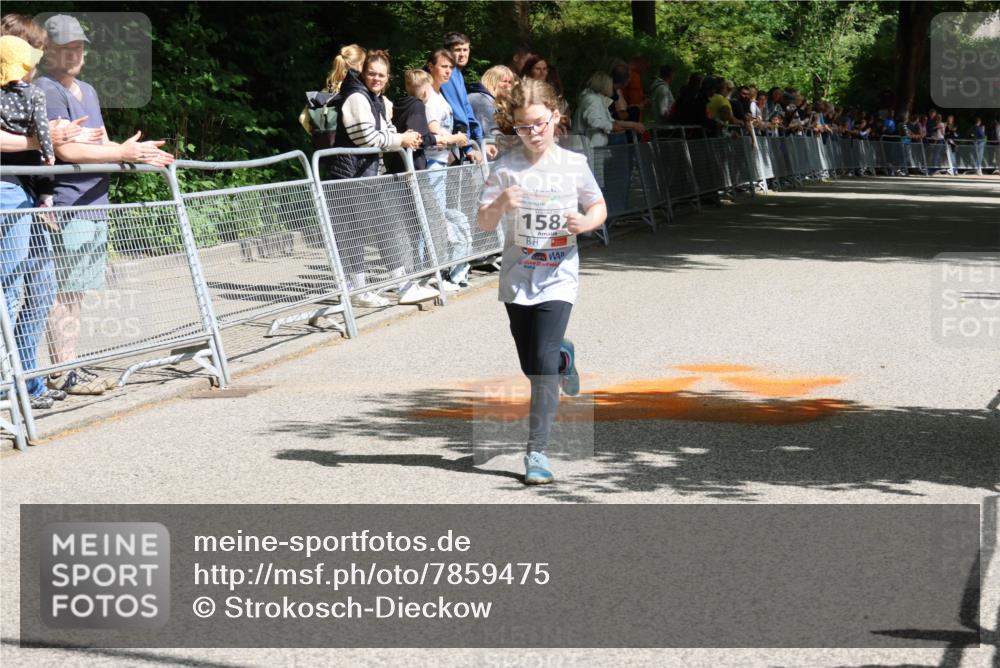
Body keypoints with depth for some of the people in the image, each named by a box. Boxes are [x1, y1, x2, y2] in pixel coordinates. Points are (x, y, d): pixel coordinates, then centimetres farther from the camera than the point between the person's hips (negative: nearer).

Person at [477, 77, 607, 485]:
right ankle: (564, 357, 48)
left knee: (544, 362, -13)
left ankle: (538, 451, -9)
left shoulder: (573, 165, -3)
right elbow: (484, 225, -6)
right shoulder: (507, 168, -4)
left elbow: (599, 207, 10)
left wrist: (586, 222, -12)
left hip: (557, 278, -2)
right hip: (517, 278, 2)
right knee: (532, 366, 12)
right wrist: (500, 202, -27)